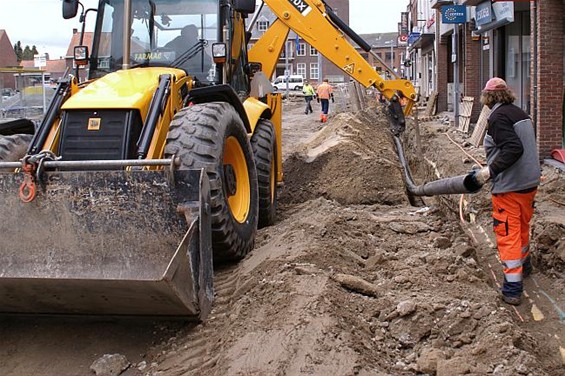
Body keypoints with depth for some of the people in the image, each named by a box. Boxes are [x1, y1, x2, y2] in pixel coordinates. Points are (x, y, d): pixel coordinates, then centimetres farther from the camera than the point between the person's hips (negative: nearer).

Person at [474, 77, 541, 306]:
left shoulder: (498, 117, -17)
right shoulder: (520, 114, 10)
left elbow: (513, 149, -28)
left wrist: (491, 170, -23)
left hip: (508, 187, -9)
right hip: (530, 182, 9)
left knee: (508, 234, -3)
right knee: (522, 227, 27)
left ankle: (513, 289, -3)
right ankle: (524, 266, 47)